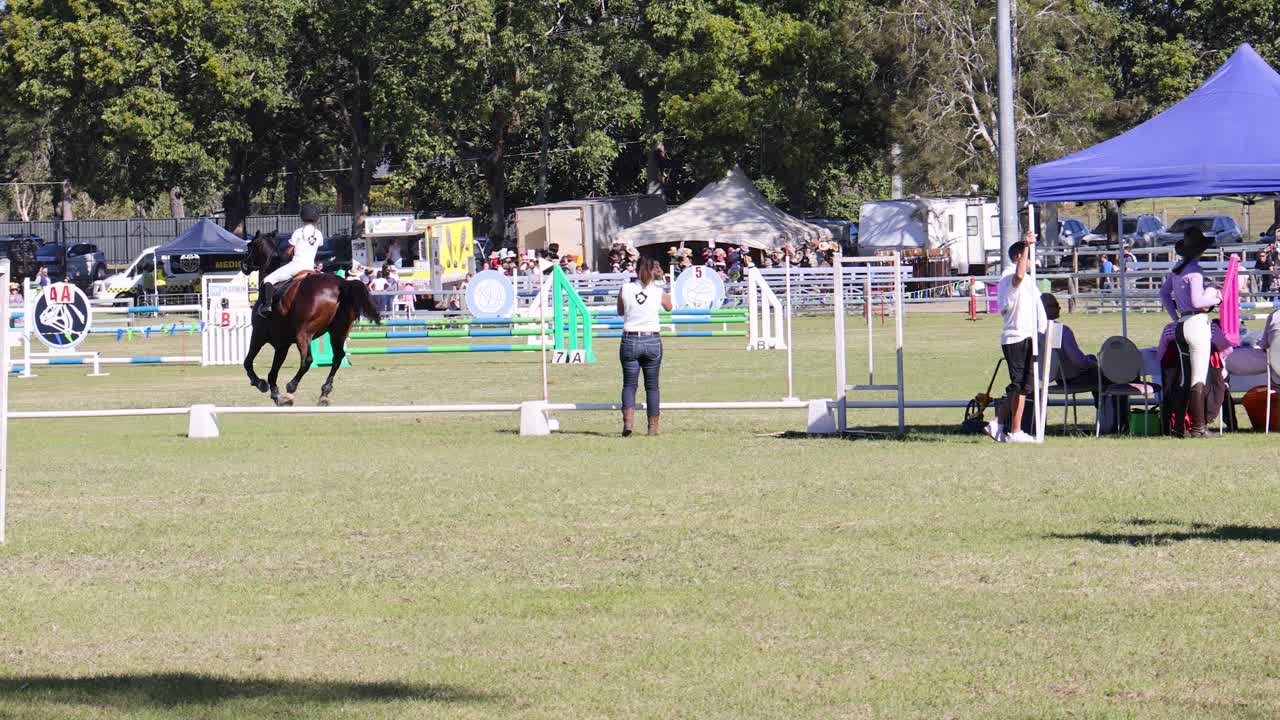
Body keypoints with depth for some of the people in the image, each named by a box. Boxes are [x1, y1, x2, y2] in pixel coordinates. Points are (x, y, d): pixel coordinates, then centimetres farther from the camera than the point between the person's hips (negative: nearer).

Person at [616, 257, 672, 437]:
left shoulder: (625, 289, -4)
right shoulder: (658, 292, -5)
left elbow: (620, 311, 11)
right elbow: (669, 307, 17)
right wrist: (660, 282, 24)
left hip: (630, 340, 0)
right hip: (653, 341, 0)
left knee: (629, 383, 6)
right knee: (652, 385, 11)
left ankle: (628, 418, -18)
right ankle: (653, 426, 13)